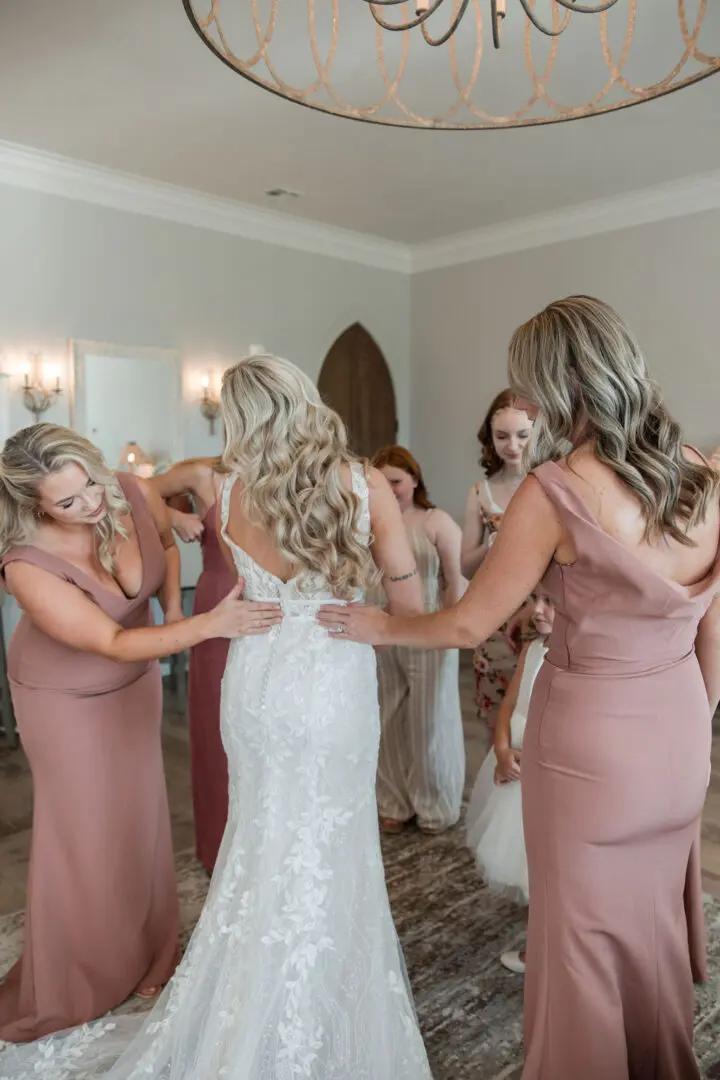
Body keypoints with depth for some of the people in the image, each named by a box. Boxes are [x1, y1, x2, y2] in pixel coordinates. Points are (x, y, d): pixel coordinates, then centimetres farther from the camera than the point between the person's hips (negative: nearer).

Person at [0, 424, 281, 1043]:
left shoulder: (134, 494, -23)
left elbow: (168, 545, 1)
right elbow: (115, 643, -36)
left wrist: (174, 609, -13)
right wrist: (211, 625, -46)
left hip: (135, 680, 4)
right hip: (64, 695, -4)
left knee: (141, 816, 15)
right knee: (82, 829, 8)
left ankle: (147, 955, 39)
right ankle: (72, 979, 33)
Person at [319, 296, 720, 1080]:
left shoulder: (557, 490, -22)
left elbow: (470, 624, -14)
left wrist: (380, 627, 3)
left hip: (591, 741, -6)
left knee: (583, 933, 16)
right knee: (657, 918, 26)